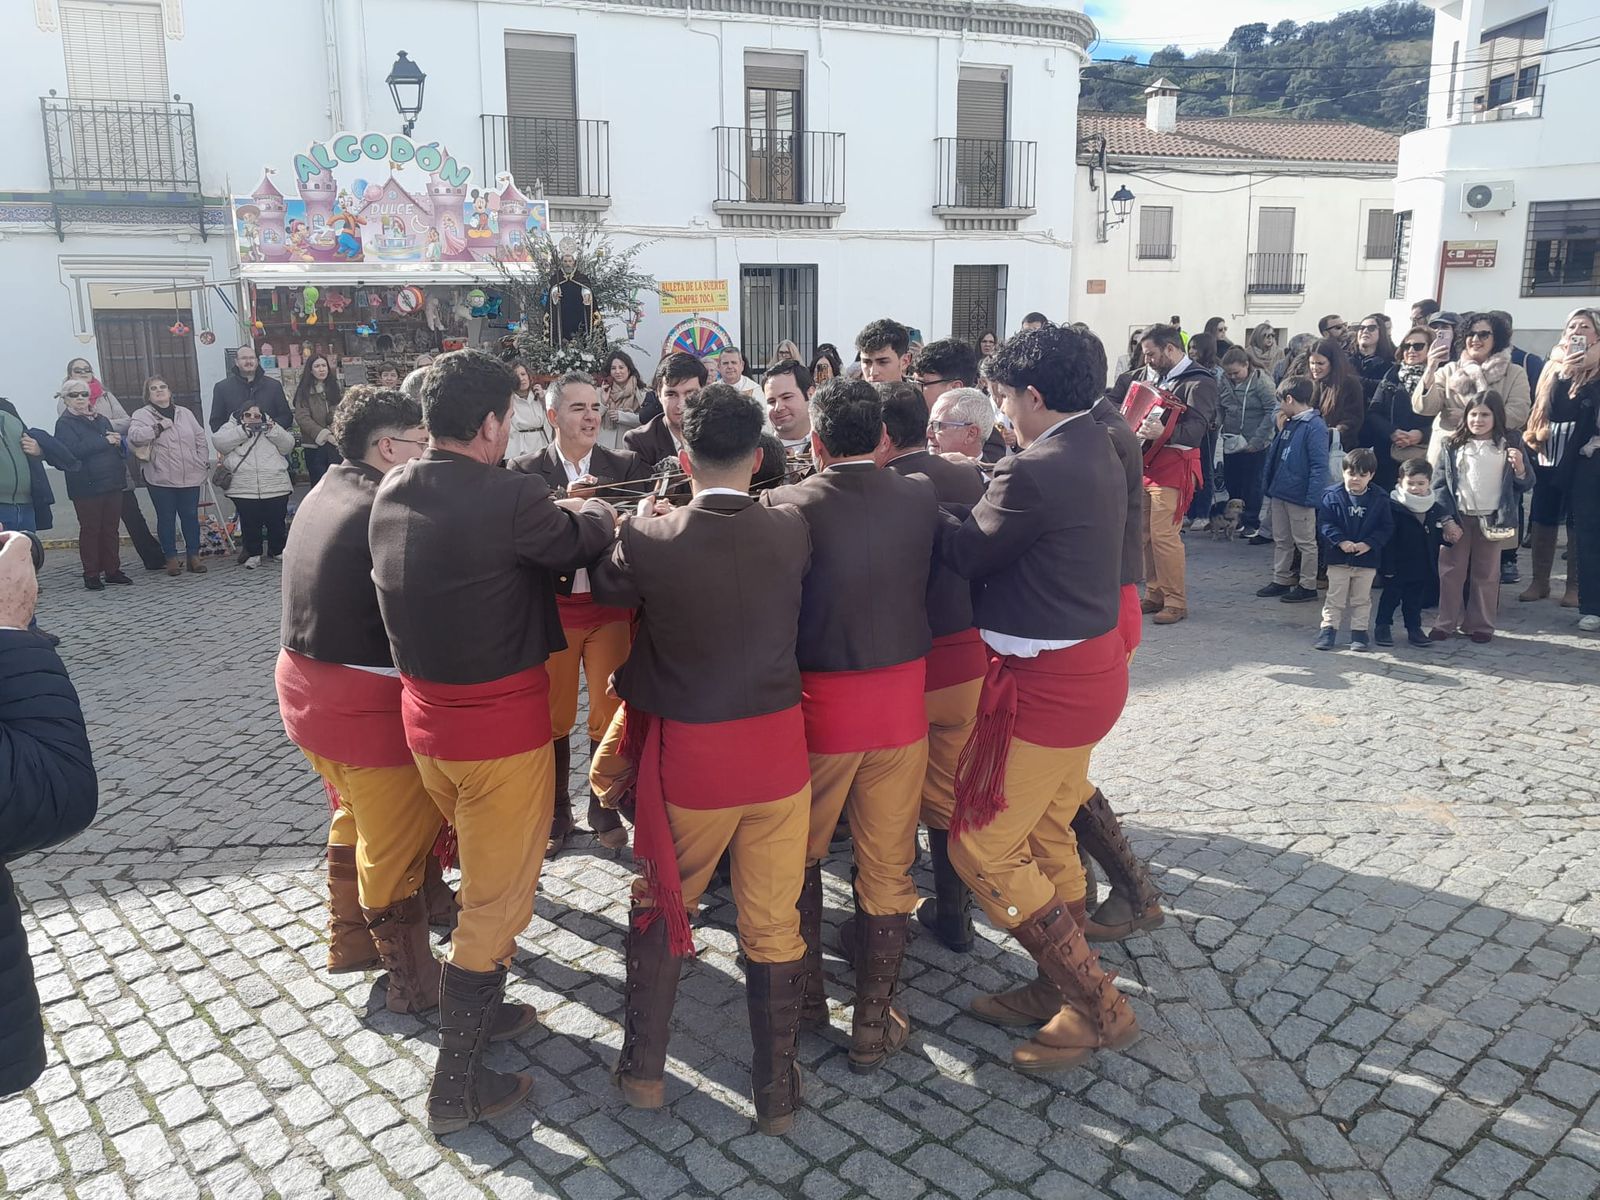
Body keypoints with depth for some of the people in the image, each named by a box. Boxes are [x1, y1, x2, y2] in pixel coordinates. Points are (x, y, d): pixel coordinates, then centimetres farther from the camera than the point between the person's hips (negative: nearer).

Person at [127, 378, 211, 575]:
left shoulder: (185, 413, 13)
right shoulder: (142, 415, 0)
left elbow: (201, 439, 16)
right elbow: (134, 436, -18)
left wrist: (203, 463, 8)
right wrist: (158, 427, -18)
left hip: (190, 477, 3)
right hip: (161, 479, -3)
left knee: (191, 516, 6)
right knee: (166, 519, 4)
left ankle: (194, 556, 15)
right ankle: (171, 558, 12)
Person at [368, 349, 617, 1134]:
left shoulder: (391, 493, -1)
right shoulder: (509, 497, -24)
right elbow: (580, 540, -6)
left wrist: (554, 514, 16)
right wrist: (595, 511, 16)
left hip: (424, 713, 8)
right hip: (499, 722, -8)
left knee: (483, 868, 30)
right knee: (497, 899, 8)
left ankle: (478, 1005, 50)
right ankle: (457, 1086, 19)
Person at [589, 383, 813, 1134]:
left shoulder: (648, 541, -16)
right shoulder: (792, 533, -9)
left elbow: (605, 588, 4)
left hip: (689, 758, -1)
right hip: (779, 749, 2)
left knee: (661, 909, 21)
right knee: (774, 926, 13)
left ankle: (643, 1070, 33)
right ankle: (776, 1091, 26)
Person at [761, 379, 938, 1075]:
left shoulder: (784, 507, -13)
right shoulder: (922, 499, -4)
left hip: (816, 701, -1)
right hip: (900, 700, 2)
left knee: (799, 856, 20)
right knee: (888, 866, 12)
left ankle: (803, 993, 34)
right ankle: (873, 1027, 22)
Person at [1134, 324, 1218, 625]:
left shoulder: (1199, 381, -9)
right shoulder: (1163, 377, 18)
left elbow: (1197, 429, -21)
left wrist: (1164, 433, -37)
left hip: (1174, 466, -8)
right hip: (1149, 462, 8)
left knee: (1163, 533, -11)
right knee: (1145, 532, 8)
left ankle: (1176, 601, -2)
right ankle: (1155, 593, 18)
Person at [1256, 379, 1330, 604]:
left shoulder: (1314, 426, -17)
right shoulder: (1288, 423, 10)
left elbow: (1319, 465, -20)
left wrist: (1313, 497, -23)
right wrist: (1268, 485, 14)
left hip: (1300, 497, -9)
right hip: (1279, 493, 9)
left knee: (1305, 543, 4)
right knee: (1281, 541, 16)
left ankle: (1308, 585, 13)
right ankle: (1281, 580, 27)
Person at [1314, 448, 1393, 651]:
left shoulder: (1379, 499, -4)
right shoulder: (1332, 495, -7)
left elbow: (1386, 527, -3)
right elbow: (1324, 523, -9)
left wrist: (1368, 544, -16)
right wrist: (1341, 541, -20)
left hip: (1367, 558, 1)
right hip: (1338, 558, -1)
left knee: (1362, 598, 11)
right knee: (1335, 597, 7)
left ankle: (1359, 631, 20)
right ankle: (1328, 628, 14)